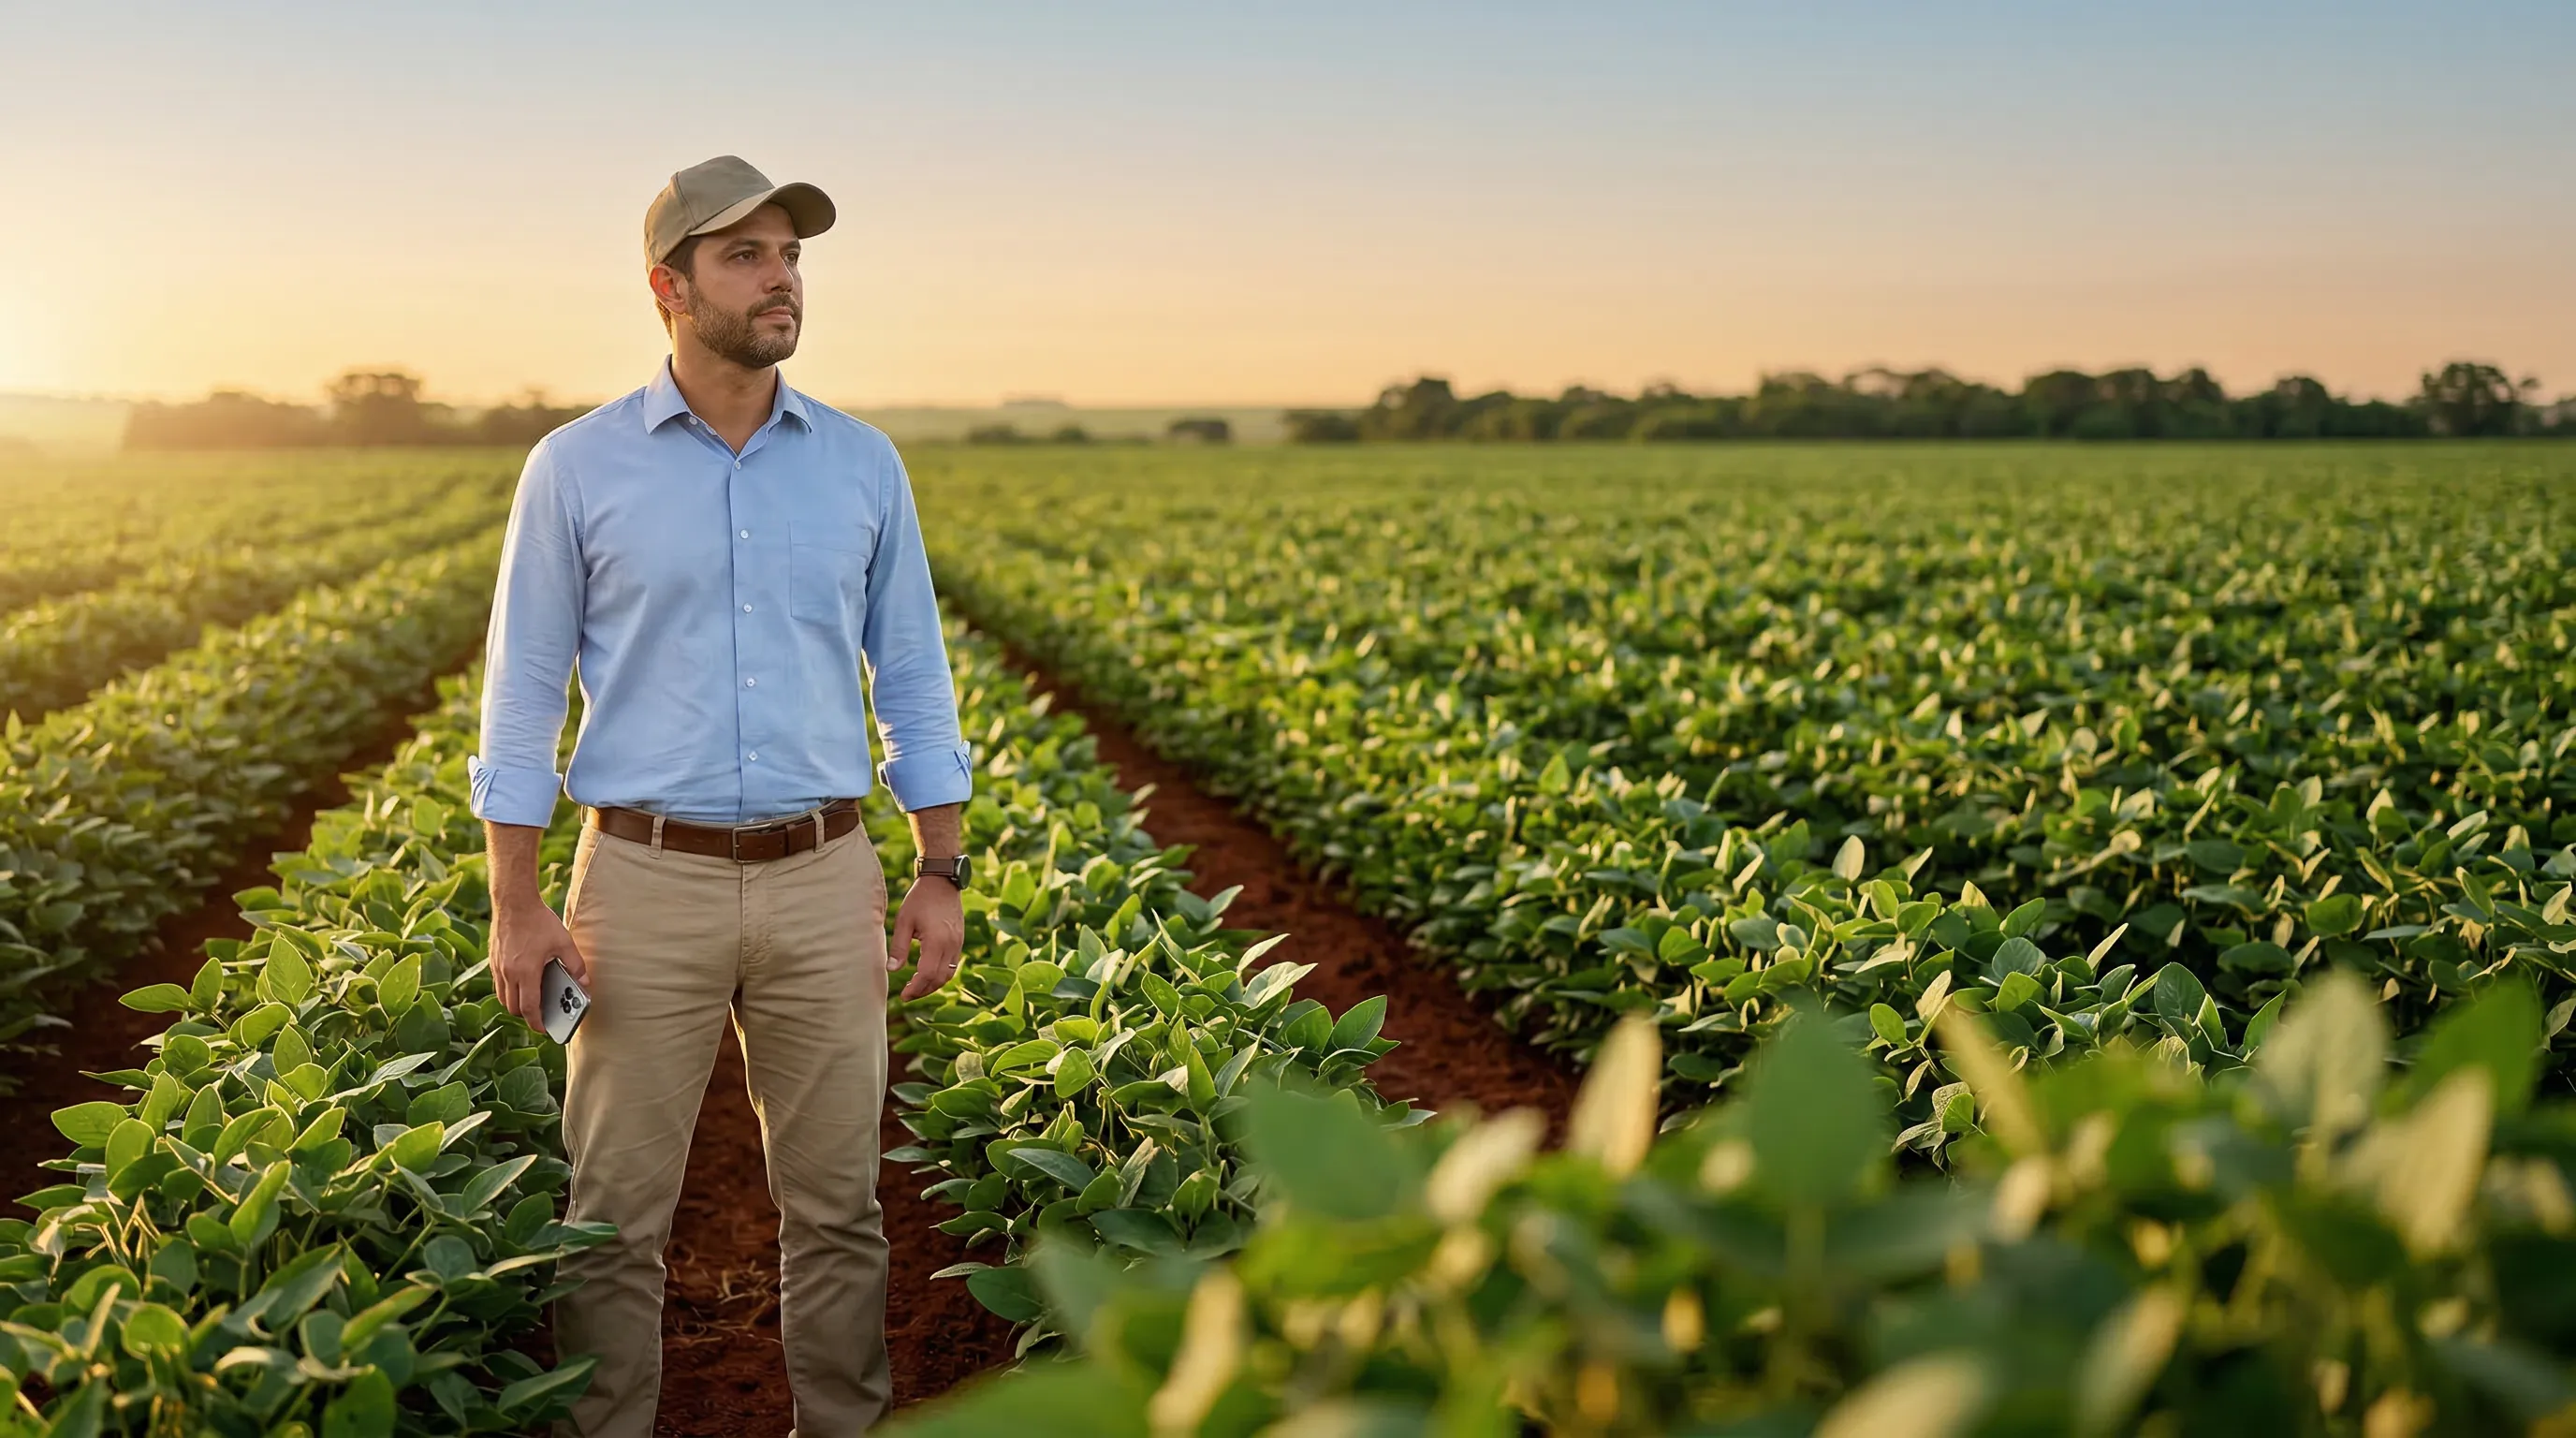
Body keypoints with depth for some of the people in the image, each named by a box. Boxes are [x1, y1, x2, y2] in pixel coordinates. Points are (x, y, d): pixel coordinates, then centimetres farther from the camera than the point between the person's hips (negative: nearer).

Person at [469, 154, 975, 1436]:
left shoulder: (862, 466, 6)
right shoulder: (576, 468, -1)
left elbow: (912, 683, 10)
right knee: (615, 1212, 5)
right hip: (649, 883, -2)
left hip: (824, 882, 2)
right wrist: (516, 909, -4)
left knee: (836, 1202, 10)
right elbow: (523, 693, 1)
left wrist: (940, 874, 5)